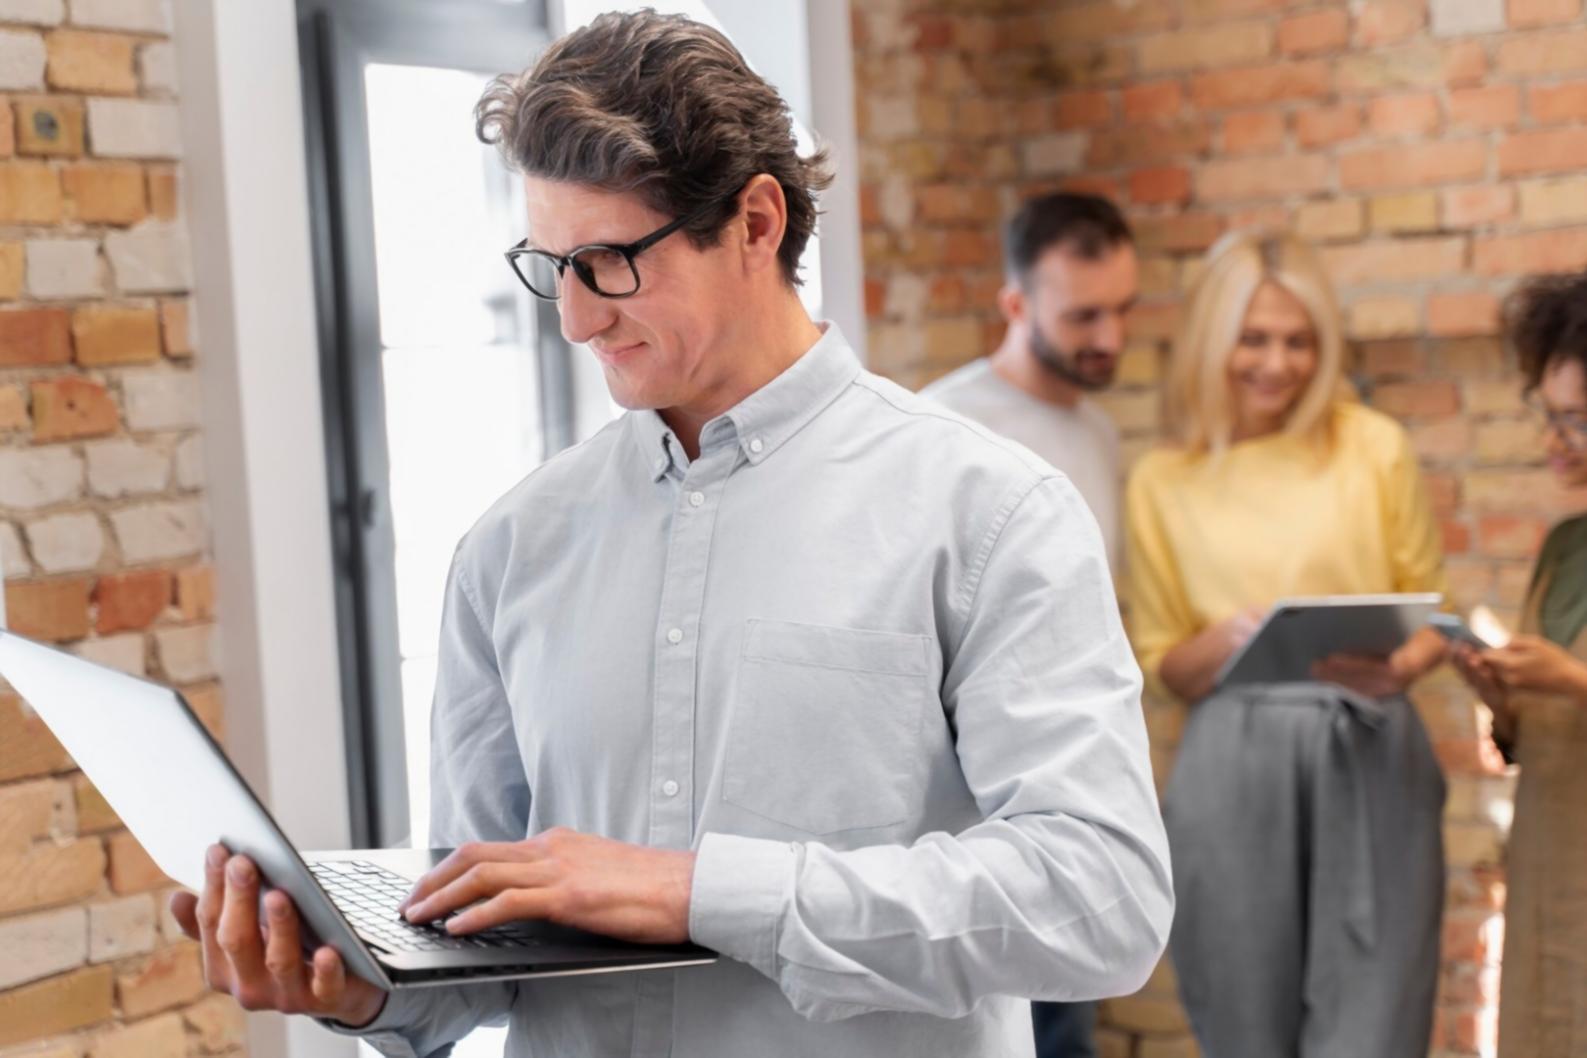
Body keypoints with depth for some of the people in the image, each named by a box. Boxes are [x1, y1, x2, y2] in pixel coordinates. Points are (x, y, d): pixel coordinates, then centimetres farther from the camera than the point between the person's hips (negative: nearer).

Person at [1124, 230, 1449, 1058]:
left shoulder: (1375, 447, 4)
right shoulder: (1162, 482, 6)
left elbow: (1432, 611, 10)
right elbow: (1160, 668, 10)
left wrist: (1398, 667, -12)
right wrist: (1224, 642, -12)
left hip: (1371, 762, -1)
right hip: (1234, 771, 1)